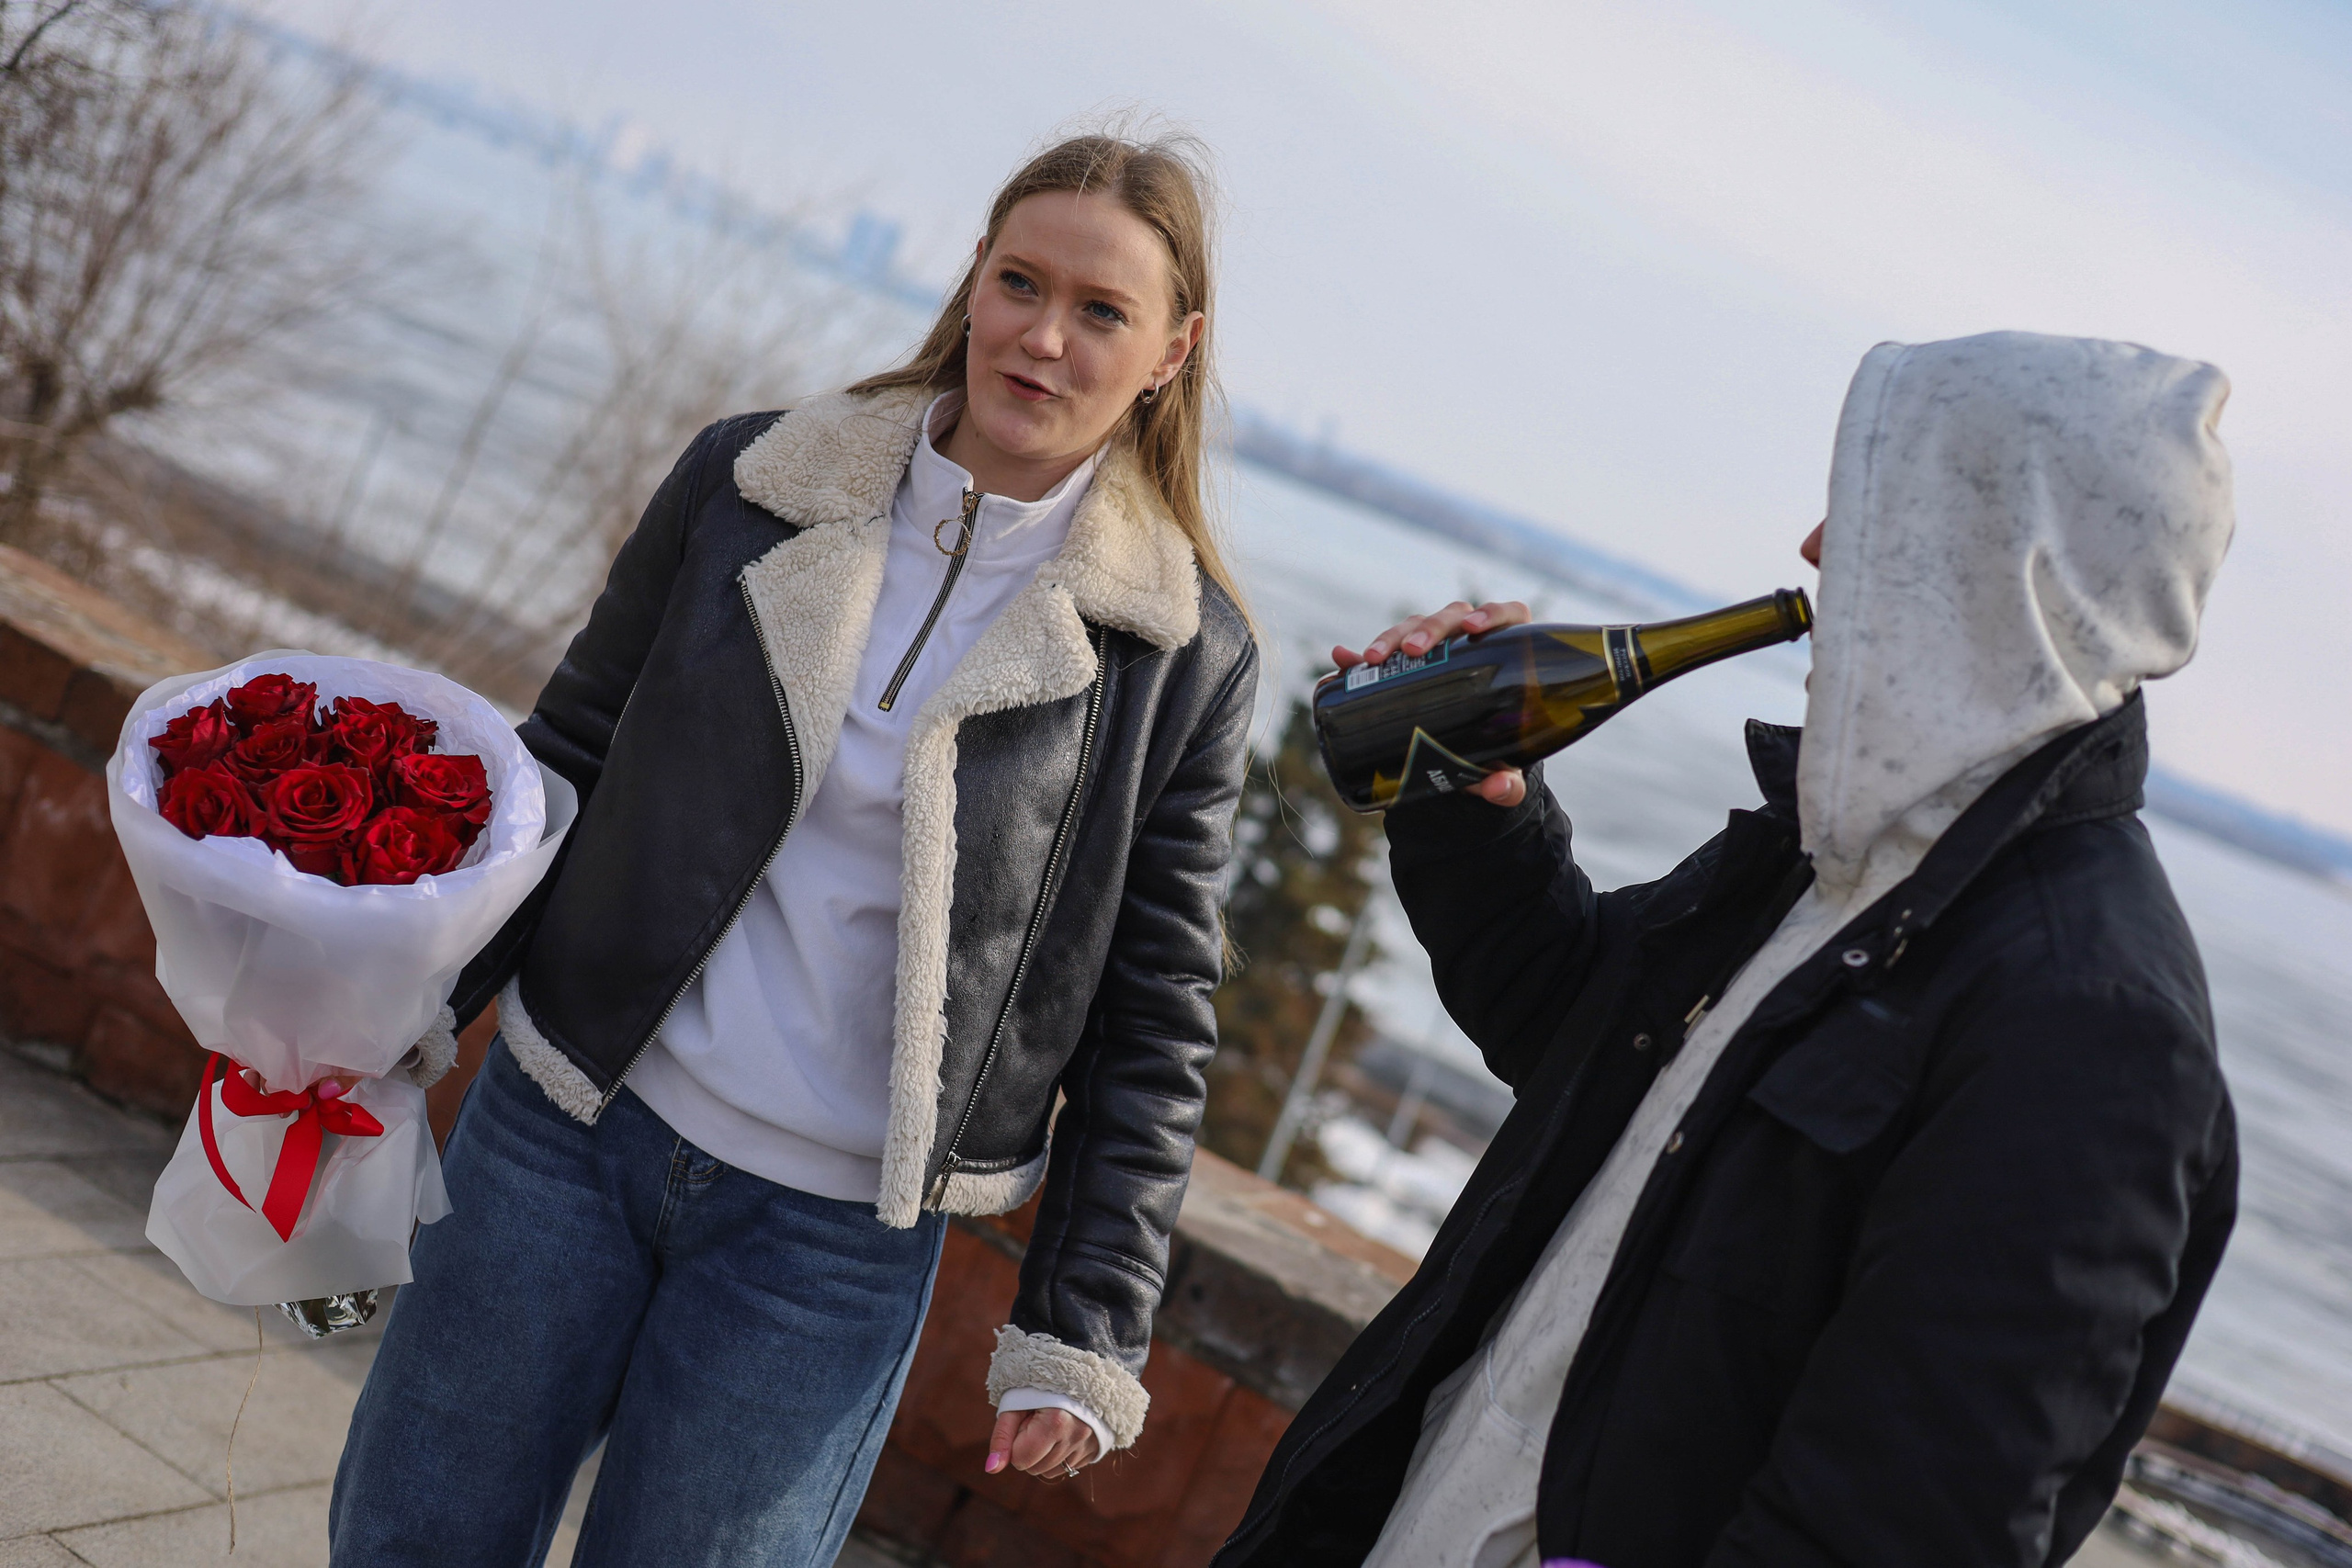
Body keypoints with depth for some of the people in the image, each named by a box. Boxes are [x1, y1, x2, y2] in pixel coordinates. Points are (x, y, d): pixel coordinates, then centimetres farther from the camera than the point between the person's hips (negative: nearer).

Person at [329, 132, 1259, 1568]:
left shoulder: (1186, 656, -7)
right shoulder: (747, 481, -1)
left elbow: (1152, 1028, -2)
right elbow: (567, 762, 7)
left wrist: (1085, 1334, -4)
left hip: (833, 1233, -2)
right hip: (567, 1122, 3)